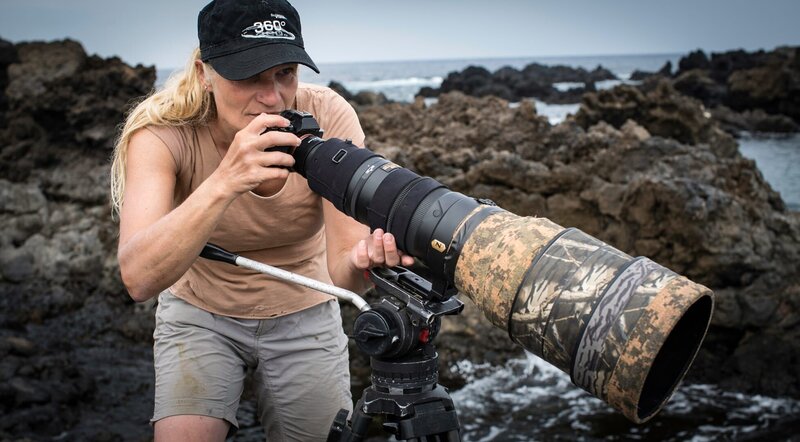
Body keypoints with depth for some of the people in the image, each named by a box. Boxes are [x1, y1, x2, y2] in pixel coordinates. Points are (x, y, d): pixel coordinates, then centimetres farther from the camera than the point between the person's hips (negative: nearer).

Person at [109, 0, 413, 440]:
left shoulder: (327, 117, -24)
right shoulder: (164, 132, -26)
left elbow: (340, 268, -26)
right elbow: (139, 278, -40)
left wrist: (363, 260, -50)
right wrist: (224, 183, -54)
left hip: (305, 313, 2)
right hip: (200, 311, -1)